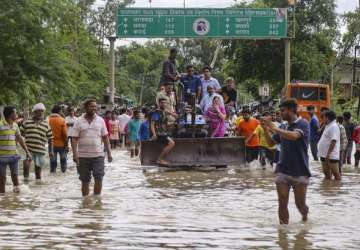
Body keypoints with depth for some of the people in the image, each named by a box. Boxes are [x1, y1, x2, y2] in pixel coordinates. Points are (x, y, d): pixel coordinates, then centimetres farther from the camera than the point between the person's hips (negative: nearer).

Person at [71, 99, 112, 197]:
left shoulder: (100, 120, 6)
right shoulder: (79, 121, 1)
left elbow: (105, 138, 8)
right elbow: (74, 139, -3)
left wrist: (109, 153, 3)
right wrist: (75, 154, -14)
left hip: (98, 155, 1)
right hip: (83, 156, -1)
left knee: (99, 178, -7)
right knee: (85, 181, 7)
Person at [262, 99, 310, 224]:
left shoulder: (303, 124, -7)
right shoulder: (284, 127, 10)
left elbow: (294, 136, -27)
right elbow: (271, 142, 19)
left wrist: (275, 129, -21)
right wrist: (266, 130, 2)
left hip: (300, 172, -4)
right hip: (283, 171, 4)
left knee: (300, 204, 6)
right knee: (282, 203, -3)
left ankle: (305, 217, 36)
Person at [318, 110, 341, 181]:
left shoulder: (334, 127, -15)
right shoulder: (328, 126, 17)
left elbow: (333, 141, -24)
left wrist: (328, 154, -26)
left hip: (331, 156, -11)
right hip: (324, 155, 11)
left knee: (336, 174, -5)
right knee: (326, 174, 15)